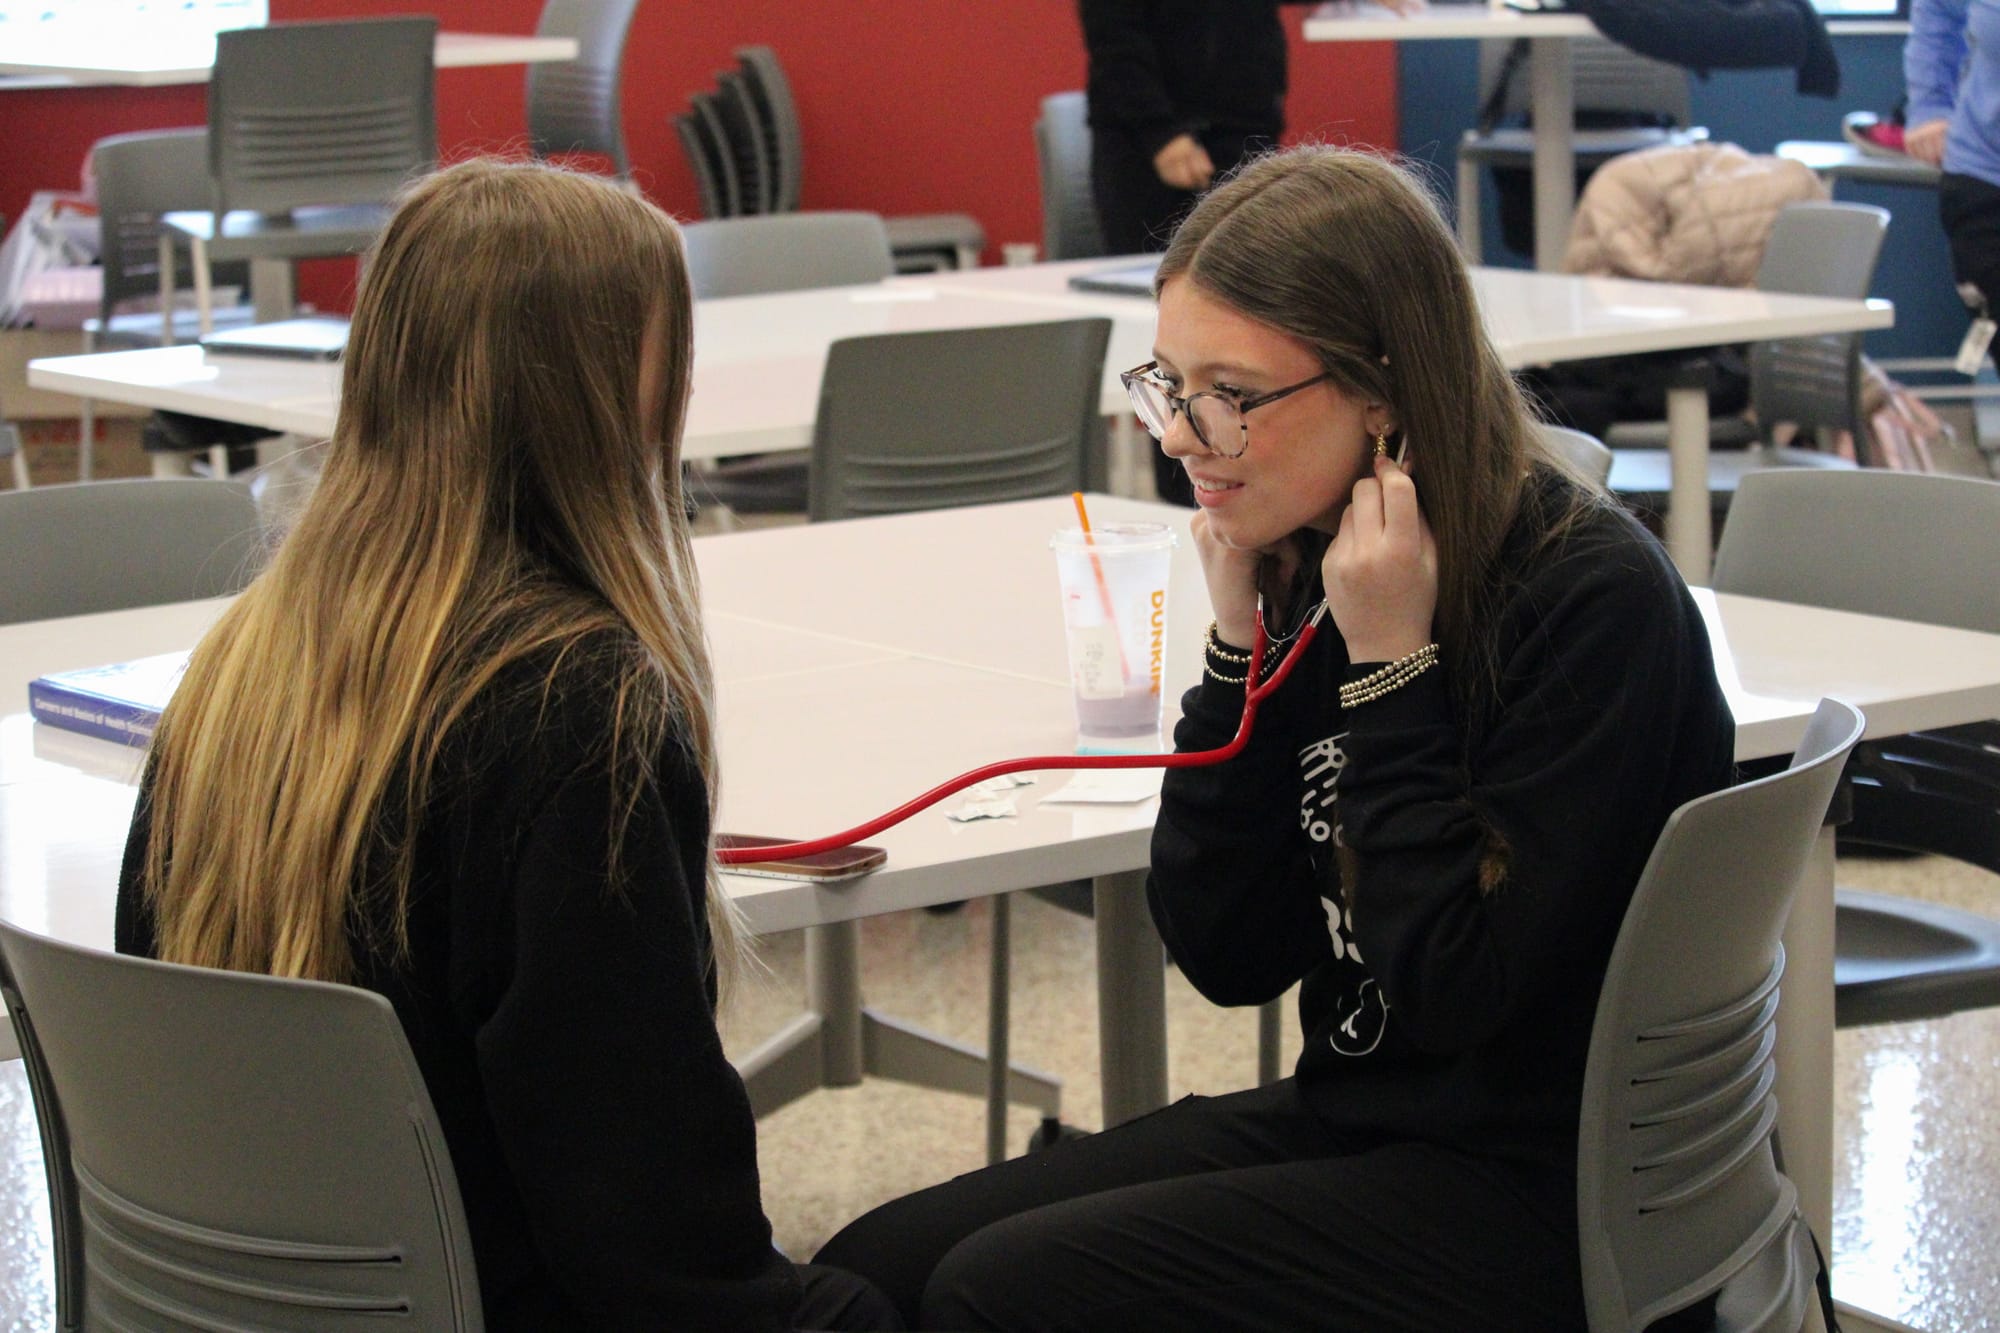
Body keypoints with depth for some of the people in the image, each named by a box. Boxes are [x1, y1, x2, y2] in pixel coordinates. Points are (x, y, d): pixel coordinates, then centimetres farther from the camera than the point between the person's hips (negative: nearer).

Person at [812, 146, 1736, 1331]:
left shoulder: (1593, 600, -18)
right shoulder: (1309, 577, 1)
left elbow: (1455, 993, -21)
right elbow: (1231, 957, 1)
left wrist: (1394, 670, -20)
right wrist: (1239, 643, -7)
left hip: (1543, 1204, -7)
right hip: (1349, 1121, 7)